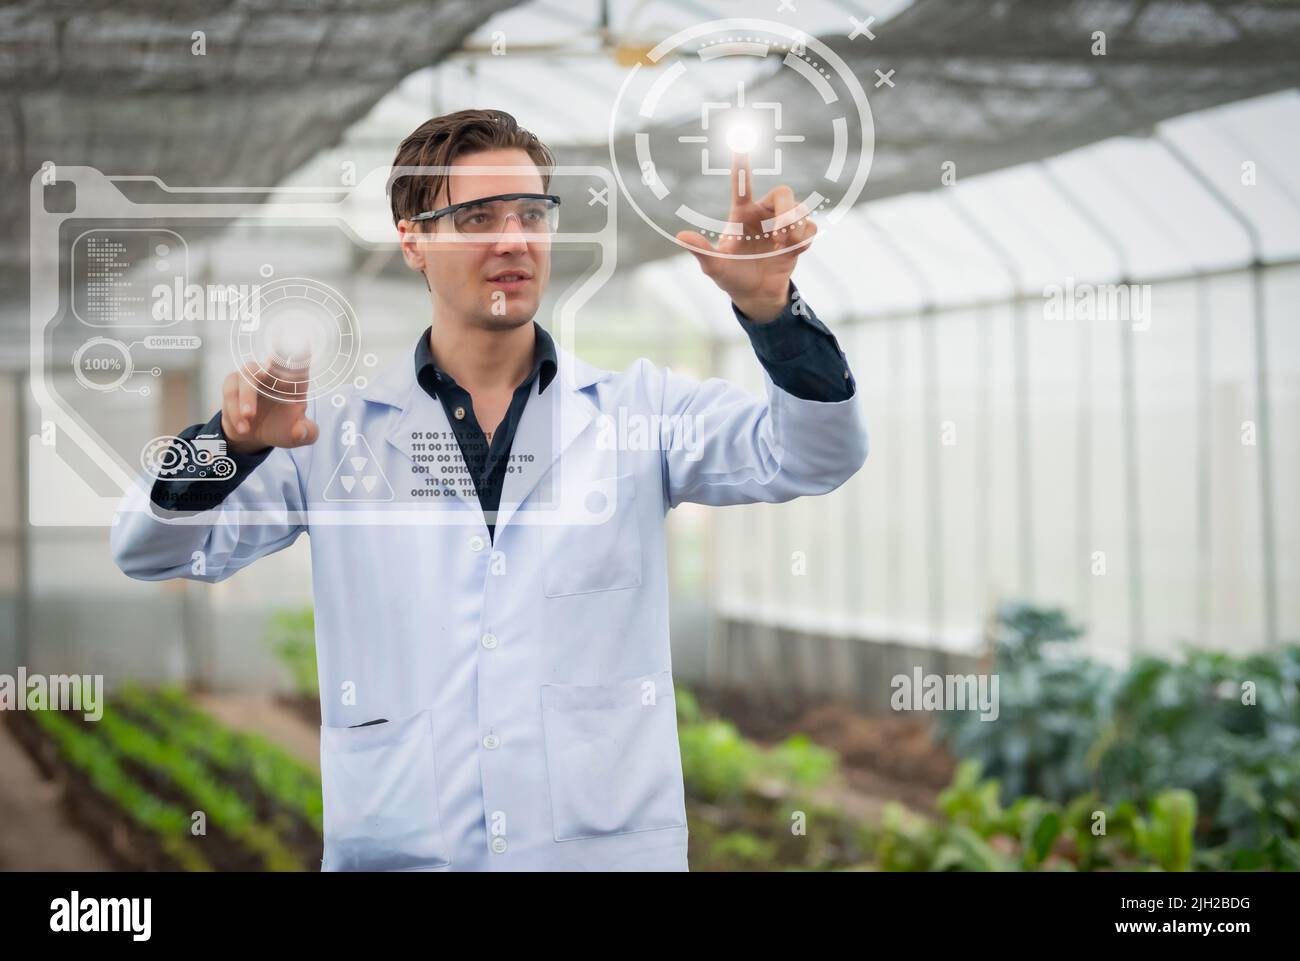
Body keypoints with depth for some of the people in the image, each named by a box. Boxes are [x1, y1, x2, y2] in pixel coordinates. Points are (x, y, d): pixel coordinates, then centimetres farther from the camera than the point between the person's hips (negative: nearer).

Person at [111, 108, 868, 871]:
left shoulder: (638, 412, 3)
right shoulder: (337, 434, 3)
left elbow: (818, 454, -8)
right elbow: (151, 551, -1)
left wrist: (769, 306, -26)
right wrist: (233, 442, -22)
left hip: (613, 844, 0)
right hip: (396, 848, 0)